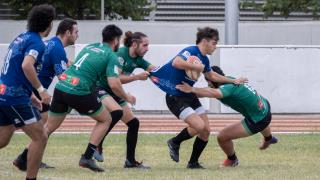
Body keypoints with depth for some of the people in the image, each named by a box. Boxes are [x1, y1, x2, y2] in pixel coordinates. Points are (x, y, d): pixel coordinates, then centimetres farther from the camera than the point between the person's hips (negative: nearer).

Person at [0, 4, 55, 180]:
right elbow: (26, 65, -29)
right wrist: (41, 90, -24)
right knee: (40, 138, -2)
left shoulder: (20, 38, 16)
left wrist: (30, 94, 30)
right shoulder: (36, 43, -11)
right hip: (17, 98, -9)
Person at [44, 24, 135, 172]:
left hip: (60, 86, 6)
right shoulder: (111, 56, 0)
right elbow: (114, 84, -10)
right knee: (105, 119, 13)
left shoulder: (89, 47, 21)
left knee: (50, 127, 18)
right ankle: (87, 158, 4)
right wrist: (127, 97, 8)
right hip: (79, 92, -6)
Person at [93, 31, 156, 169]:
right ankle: (96, 145, -25)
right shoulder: (121, 54, -20)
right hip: (100, 89, -9)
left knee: (134, 123, 4)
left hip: (113, 93, 9)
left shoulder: (137, 59, 4)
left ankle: (130, 161, 11)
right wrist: (137, 77, -27)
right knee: (117, 112, -34)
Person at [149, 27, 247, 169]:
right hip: (175, 98, -9)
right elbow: (176, 63, -41)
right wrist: (196, 67, -31)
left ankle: (193, 162, 20)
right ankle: (175, 143, 3)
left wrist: (233, 81, 27)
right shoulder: (191, 51, -20)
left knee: (206, 131, 5)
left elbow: (211, 76, 26)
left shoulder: (204, 59, 8)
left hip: (190, 96, 9)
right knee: (199, 126, -22)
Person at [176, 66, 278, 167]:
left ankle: (232, 160, 25)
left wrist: (192, 89, -54)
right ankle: (268, 139, 80)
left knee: (222, 137, -5)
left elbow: (215, 93, -52)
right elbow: (211, 91, 5)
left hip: (257, 122, -9)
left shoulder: (228, 87, -31)